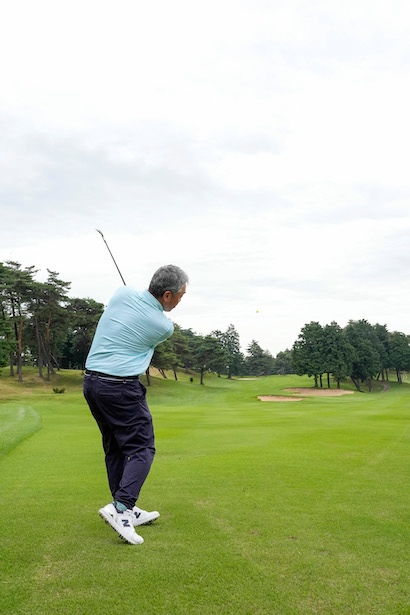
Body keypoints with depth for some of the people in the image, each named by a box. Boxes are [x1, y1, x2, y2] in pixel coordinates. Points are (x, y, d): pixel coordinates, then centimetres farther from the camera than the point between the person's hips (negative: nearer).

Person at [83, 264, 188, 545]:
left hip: (92, 381, 7)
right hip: (122, 387, -7)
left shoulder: (123, 293, 0)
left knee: (115, 448, 14)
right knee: (142, 448, 2)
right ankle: (120, 507, -13)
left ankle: (127, 511, 22)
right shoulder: (164, 326, -10)